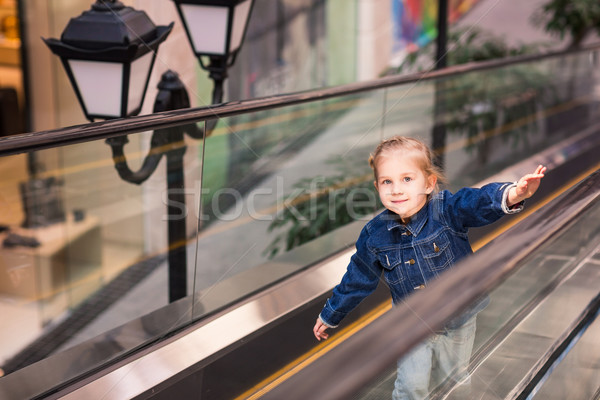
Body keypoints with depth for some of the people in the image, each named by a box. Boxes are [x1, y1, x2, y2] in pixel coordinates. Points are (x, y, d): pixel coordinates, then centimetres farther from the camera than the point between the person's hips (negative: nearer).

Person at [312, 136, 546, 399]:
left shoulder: (446, 210, -22)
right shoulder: (374, 235, -14)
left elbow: (480, 202, -41)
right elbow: (357, 279, 1)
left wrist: (513, 193, -64)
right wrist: (330, 315, 10)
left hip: (459, 318, 0)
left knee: (456, 377, 18)